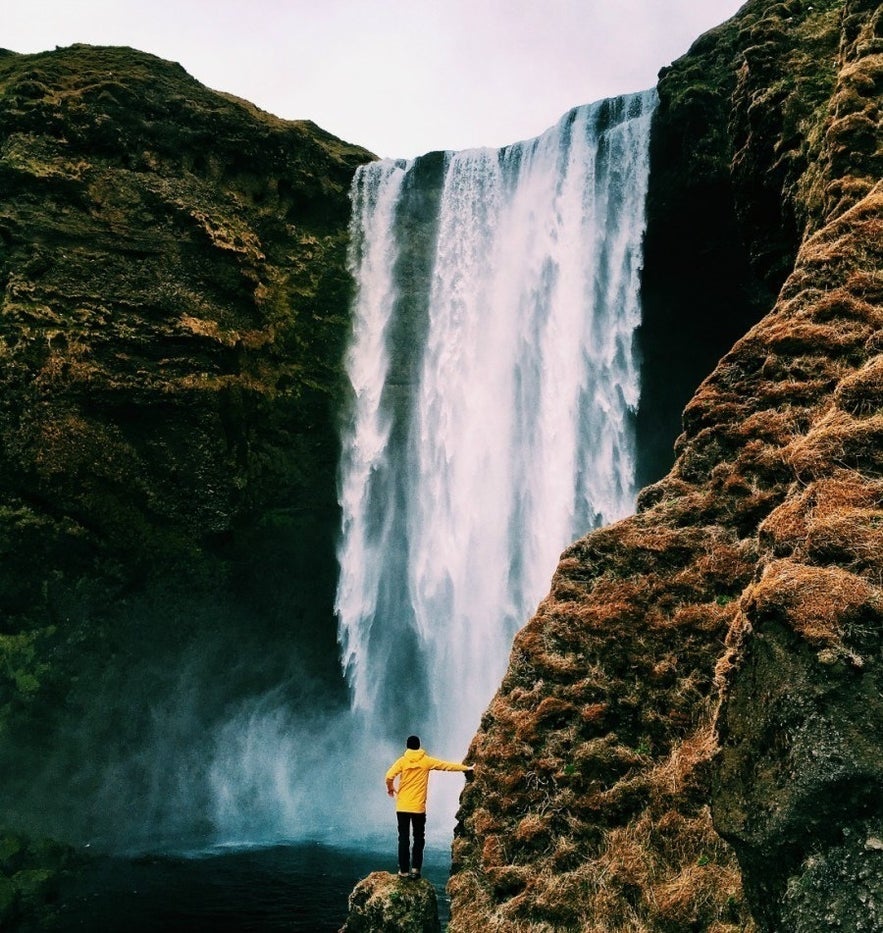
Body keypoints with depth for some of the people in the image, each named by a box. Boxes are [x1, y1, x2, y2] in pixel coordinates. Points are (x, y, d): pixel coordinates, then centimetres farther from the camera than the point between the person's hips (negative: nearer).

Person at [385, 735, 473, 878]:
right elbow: (447, 765, 5)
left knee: (404, 839, 5)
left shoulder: (402, 761, -3)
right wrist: (466, 768, 16)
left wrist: (390, 788, 5)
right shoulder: (426, 761, -2)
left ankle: (404, 871, 4)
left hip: (402, 807, 0)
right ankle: (415, 868, 6)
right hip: (418, 807, 0)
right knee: (419, 839, 12)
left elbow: (389, 776, -16)